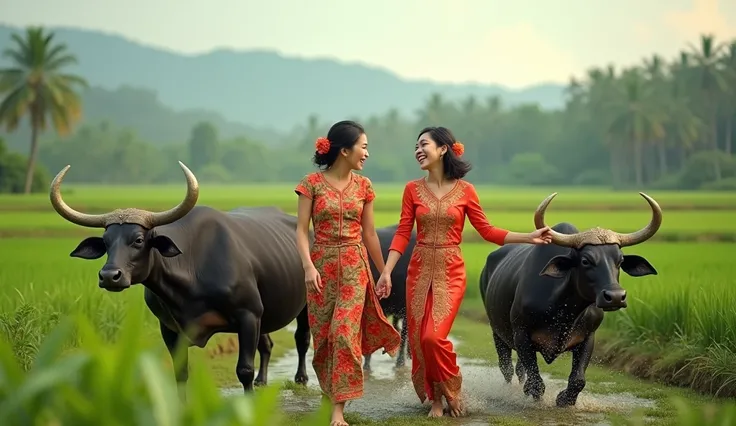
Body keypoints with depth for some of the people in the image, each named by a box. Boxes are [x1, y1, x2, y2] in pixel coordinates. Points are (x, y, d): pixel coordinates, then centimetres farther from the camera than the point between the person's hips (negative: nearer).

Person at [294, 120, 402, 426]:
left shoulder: (363, 186, 5)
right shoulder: (312, 183, -3)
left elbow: (369, 233, 12)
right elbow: (301, 230, -5)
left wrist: (384, 272, 14)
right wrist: (308, 266, -18)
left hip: (354, 265, 1)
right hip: (321, 264, -1)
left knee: (344, 331, -11)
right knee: (323, 334, 6)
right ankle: (332, 393, 26)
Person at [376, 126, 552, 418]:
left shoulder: (465, 190, -3)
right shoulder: (413, 189, 2)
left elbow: (487, 230, 3)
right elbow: (402, 234, 1)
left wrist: (529, 238, -3)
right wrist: (387, 271, -7)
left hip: (451, 272, -3)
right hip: (419, 269, 3)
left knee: (434, 336, -16)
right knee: (419, 338, 1)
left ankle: (451, 392, 9)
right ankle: (435, 399, 20)